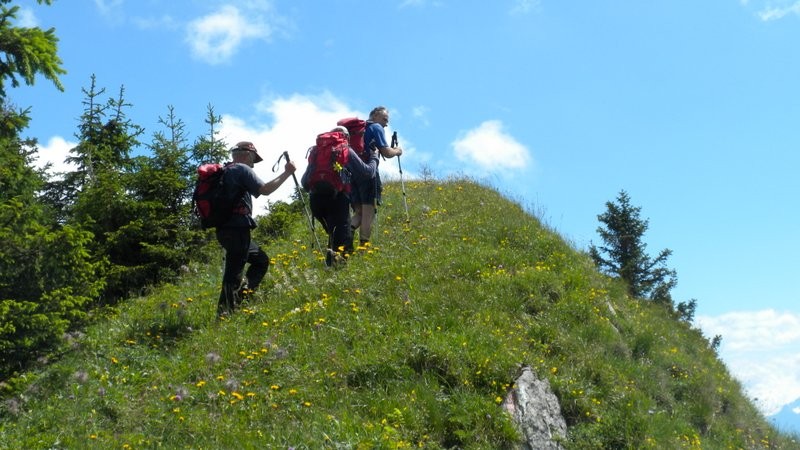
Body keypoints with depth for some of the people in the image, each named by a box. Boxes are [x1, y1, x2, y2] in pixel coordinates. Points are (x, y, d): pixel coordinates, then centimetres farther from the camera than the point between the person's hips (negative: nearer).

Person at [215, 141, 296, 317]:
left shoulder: (224, 172, 21)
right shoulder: (242, 169, -6)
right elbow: (264, 189, -16)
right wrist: (286, 173, -9)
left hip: (225, 229, 10)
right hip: (237, 229, -10)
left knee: (261, 260, 19)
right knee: (234, 272, -10)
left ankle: (241, 297, 10)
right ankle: (224, 316, -11)